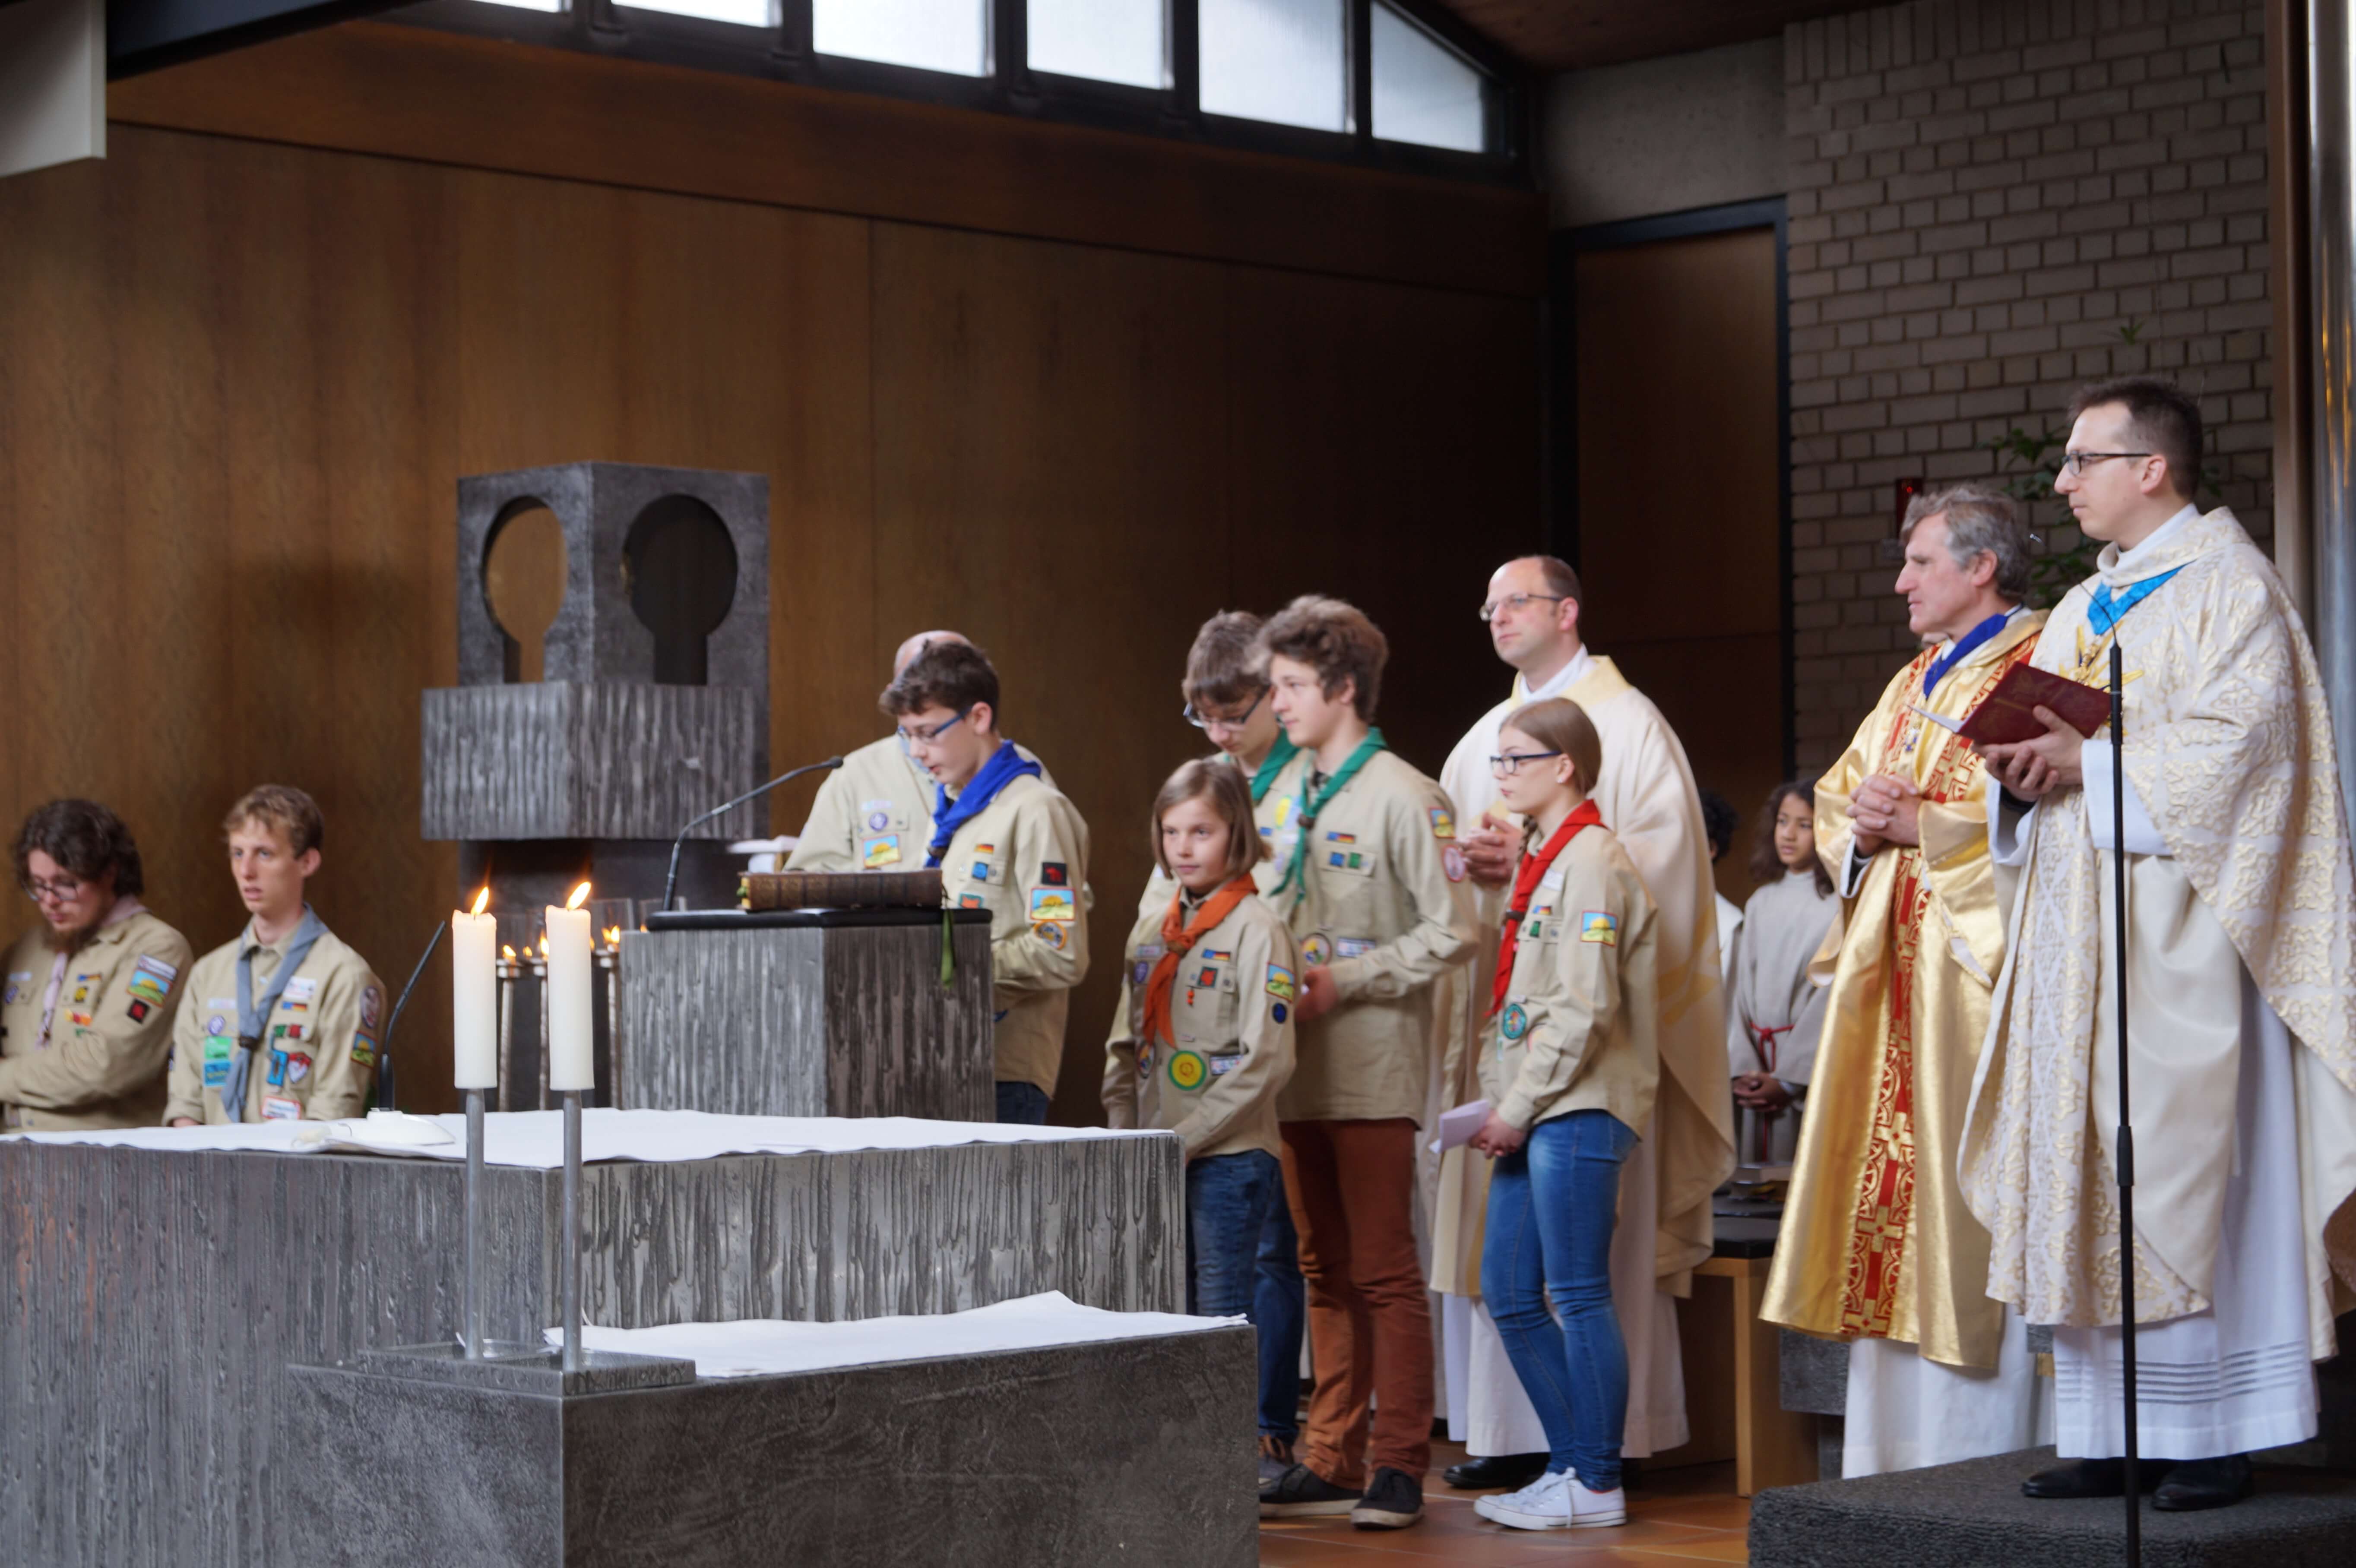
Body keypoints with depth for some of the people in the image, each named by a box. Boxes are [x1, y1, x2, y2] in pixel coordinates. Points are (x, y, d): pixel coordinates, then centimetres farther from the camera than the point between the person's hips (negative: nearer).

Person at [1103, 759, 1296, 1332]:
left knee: (1222, 1317, -5)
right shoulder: (1150, 931, 14)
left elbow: (1266, 1060, -14)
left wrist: (1183, 1139, -14)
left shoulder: (1256, 930, -7)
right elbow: (1125, 1046, 18)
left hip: (1229, 1157, -7)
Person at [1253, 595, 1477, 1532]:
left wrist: (1343, 982, -14)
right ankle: (1331, 1460, 17)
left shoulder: (1403, 797, -8)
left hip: (1371, 1072, -7)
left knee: (1383, 1271, -4)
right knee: (1325, 1270, 11)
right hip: (1297, 1068, 7)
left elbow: (1450, 934, -12)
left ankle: (1398, 1463, 3)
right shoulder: (1287, 793, 13)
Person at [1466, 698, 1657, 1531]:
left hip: (1579, 1110, -10)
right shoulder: (1538, 860, 18)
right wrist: (1500, 1103, 13)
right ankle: (1573, 1463, 17)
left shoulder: (1590, 860, -11)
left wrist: (1521, 1107, -15)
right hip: (1531, 1114, 10)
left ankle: (1597, 1485, 0)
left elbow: (1585, 1009, -17)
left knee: (1579, 1297, -6)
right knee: (1510, 1296, 10)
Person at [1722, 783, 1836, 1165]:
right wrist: (1743, 1070, -2)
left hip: (1812, 1075, -5)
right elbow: (1740, 988, 10)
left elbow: (1834, 994, -10)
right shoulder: (1761, 903, 13)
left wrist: (1789, 1080, -11)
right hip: (1759, 1071, 5)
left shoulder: (1837, 906, -6)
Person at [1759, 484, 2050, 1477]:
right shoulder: (1913, 686, 22)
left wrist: (1922, 824, -15)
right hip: (1891, 982, 9)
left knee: (1968, 1205, -9)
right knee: (1890, 1209, 7)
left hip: (1976, 974, -9)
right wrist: (1864, 822, 2)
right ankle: (1893, 1459, 11)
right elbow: (1834, 801, 24)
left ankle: (1980, 1458, -4)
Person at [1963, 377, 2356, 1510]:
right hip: (2078, 942, 8)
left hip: (2177, 937, -8)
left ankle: (2214, 1433, -5)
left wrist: (2088, 761, -17)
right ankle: (2109, 1433, 7)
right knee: (2081, 1173, 4)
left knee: (2180, 1170, -9)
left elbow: (2241, 739, -16)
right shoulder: (2081, 610, 21)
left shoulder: (2226, 584, -4)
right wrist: (2022, 772, -1)